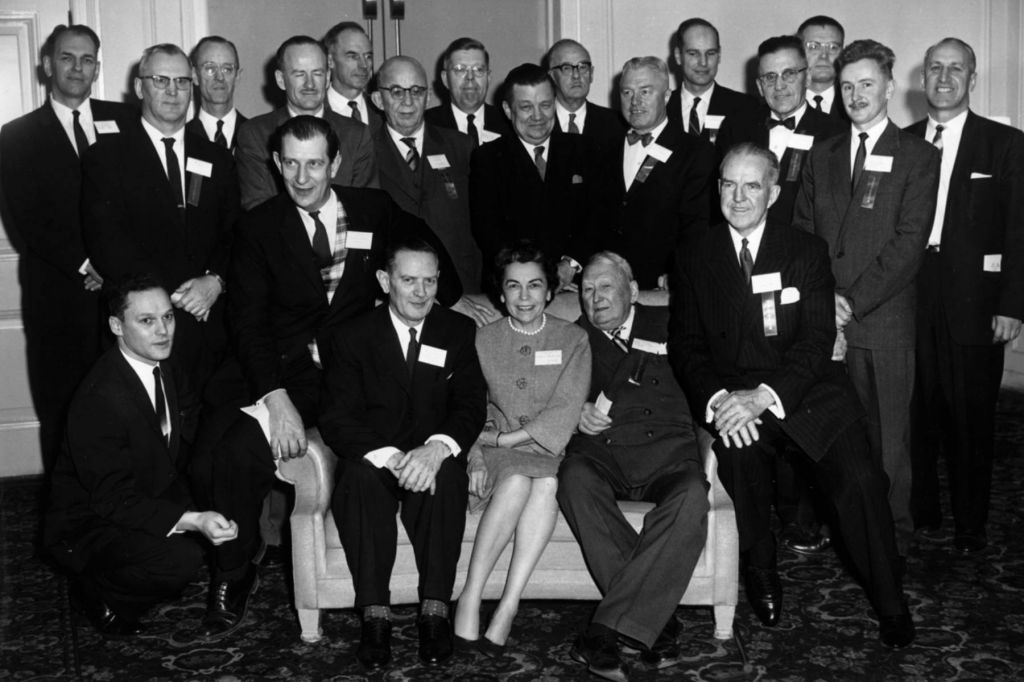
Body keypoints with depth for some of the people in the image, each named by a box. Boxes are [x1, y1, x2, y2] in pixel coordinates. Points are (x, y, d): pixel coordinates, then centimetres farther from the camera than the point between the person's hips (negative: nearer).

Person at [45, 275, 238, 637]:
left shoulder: (163, 369, -2)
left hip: (149, 495, 8)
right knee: (181, 558, -30)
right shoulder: (100, 399, -29)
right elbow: (114, 500, -29)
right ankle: (102, 594, -2)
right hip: (88, 524, -8)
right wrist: (192, 520, -41)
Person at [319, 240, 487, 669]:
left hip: (433, 459, 0)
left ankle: (435, 612, -28)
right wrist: (389, 456, -26)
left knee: (445, 478, -34)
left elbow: (472, 406, -3)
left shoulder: (460, 332, 7)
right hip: (372, 459, 0)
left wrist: (438, 448, -26)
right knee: (361, 477, -34)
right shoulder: (352, 338, 4)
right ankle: (375, 617, -29)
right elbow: (336, 418, -6)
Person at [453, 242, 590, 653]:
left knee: (547, 483, -34)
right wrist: (475, 458, -14)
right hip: (497, 452, 0)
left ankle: (509, 605, -34)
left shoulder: (573, 340, 6)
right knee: (517, 482, -34)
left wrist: (501, 438, -11)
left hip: (551, 451, 0)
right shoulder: (483, 341, 10)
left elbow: (565, 412, -5)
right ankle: (470, 598, -31)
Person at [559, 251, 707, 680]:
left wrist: (606, 406, -5)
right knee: (574, 479, -34)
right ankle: (656, 623, -29)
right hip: (599, 454, 1)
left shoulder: (667, 326, 18)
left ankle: (607, 628, -33)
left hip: (666, 451, -1)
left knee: (691, 498, -34)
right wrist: (577, 414, -6)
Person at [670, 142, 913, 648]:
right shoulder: (695, 256, 8)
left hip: (804, 390, 0)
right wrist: (716, 398, -16)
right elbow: (685, 343, 4)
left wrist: (764, 395, -21)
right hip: (731, 393, 0)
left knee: (860, 478, -22)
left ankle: (890, 604, -1)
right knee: (738, 453, -32)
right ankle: (761, 575, -7)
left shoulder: (807, 250, 3)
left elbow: (818, 340, -6)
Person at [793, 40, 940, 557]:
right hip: (826, 319, 3)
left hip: (886, 317, -3)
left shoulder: (918, 157, 2)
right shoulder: (821, 157, 16)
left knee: (889, 430, 2)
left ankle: (894, 531, 14)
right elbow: (801, 233, 12)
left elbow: (910, 241, -6)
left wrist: (854, 299, -11)